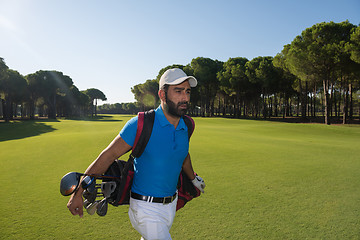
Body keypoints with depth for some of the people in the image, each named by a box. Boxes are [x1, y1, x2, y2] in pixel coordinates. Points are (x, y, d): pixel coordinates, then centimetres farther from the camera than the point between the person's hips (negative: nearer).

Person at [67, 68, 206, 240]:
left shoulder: (185, 127, -1)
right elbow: (109, 155, -15)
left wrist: (193, 178, 35)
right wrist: (78, 193, -13)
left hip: (171, 205, 6)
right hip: (146, 208, -6)